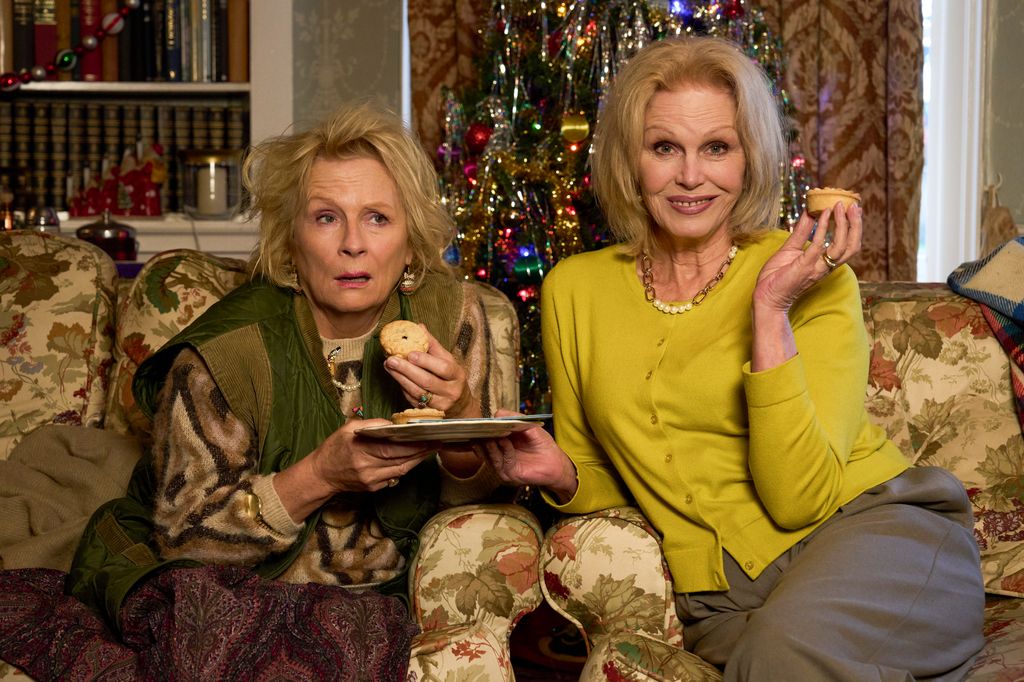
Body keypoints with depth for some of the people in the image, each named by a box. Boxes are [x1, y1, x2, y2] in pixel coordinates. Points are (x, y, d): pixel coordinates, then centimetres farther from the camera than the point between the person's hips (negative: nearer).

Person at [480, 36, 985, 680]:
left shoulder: (815, 281, -3)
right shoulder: (573, 289, 6)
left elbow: (798, 500, -14)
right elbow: (606, 488, 16)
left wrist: (772, 311, -19)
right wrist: (562, 476, -7)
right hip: (722, 597, 1)